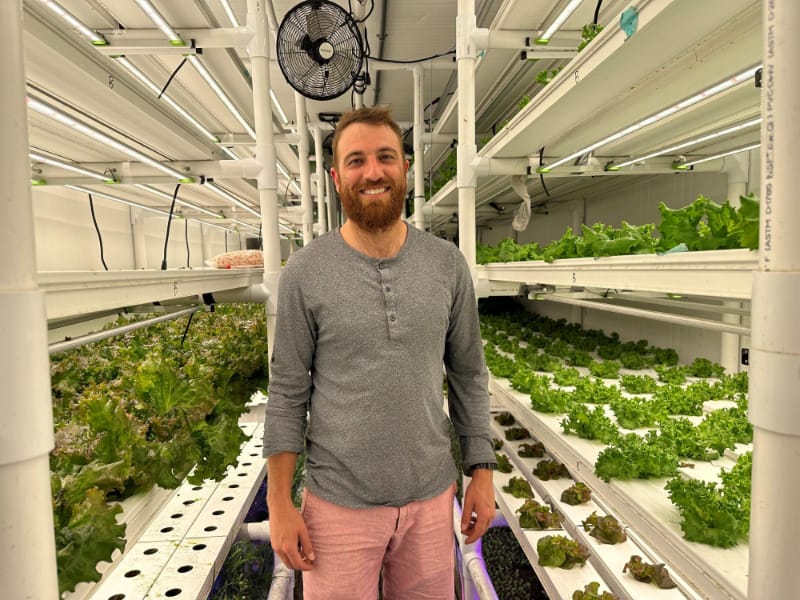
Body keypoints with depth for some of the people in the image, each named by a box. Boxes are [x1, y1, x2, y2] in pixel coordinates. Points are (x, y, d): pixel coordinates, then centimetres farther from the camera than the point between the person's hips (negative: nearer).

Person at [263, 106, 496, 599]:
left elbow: (468, 374, 3)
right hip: (339, 502, -2)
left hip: (431, 495, 3)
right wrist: (280, 503, -5)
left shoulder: (448, 265, -4)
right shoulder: (304, 273, -10)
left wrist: (482, 473, 3)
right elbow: (287, 392, -6)